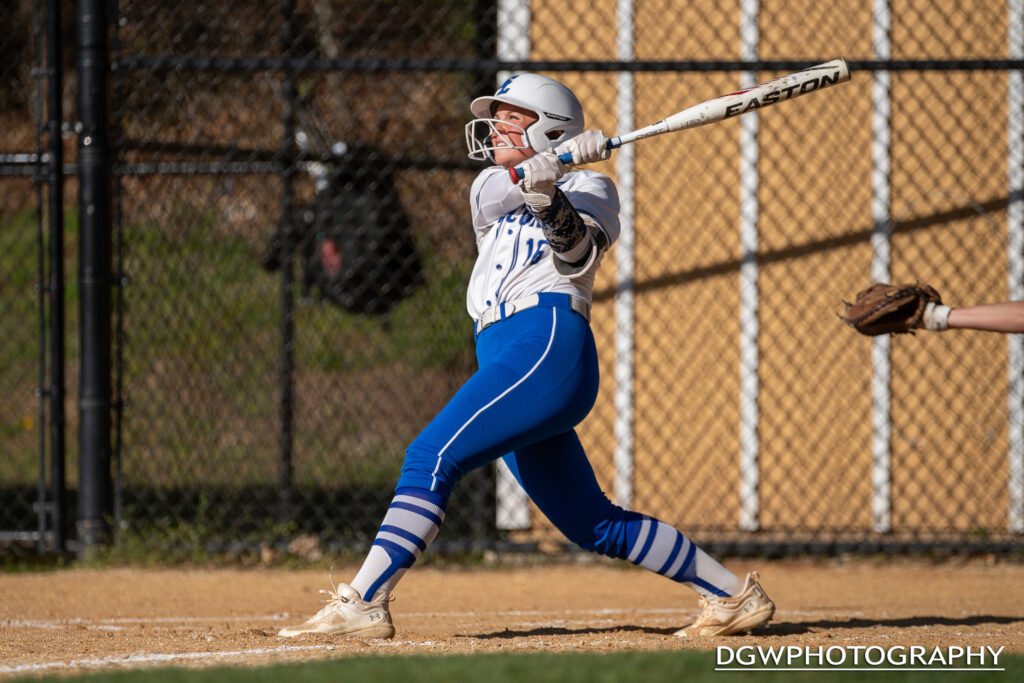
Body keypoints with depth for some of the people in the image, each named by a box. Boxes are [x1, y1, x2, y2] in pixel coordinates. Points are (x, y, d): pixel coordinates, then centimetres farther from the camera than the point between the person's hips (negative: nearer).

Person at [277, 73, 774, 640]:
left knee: (432, 457, -20)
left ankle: (361, 603, -26)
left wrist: (550, 201, -31)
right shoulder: (488, 186, 26)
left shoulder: (590, 187, 8)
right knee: (594, 526, 5)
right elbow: (500, 190, 1)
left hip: (549, 339, -8)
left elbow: (577, 250, -12)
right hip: (500, 354, 8)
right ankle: (734, 595, 11)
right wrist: (562, 155, -14)